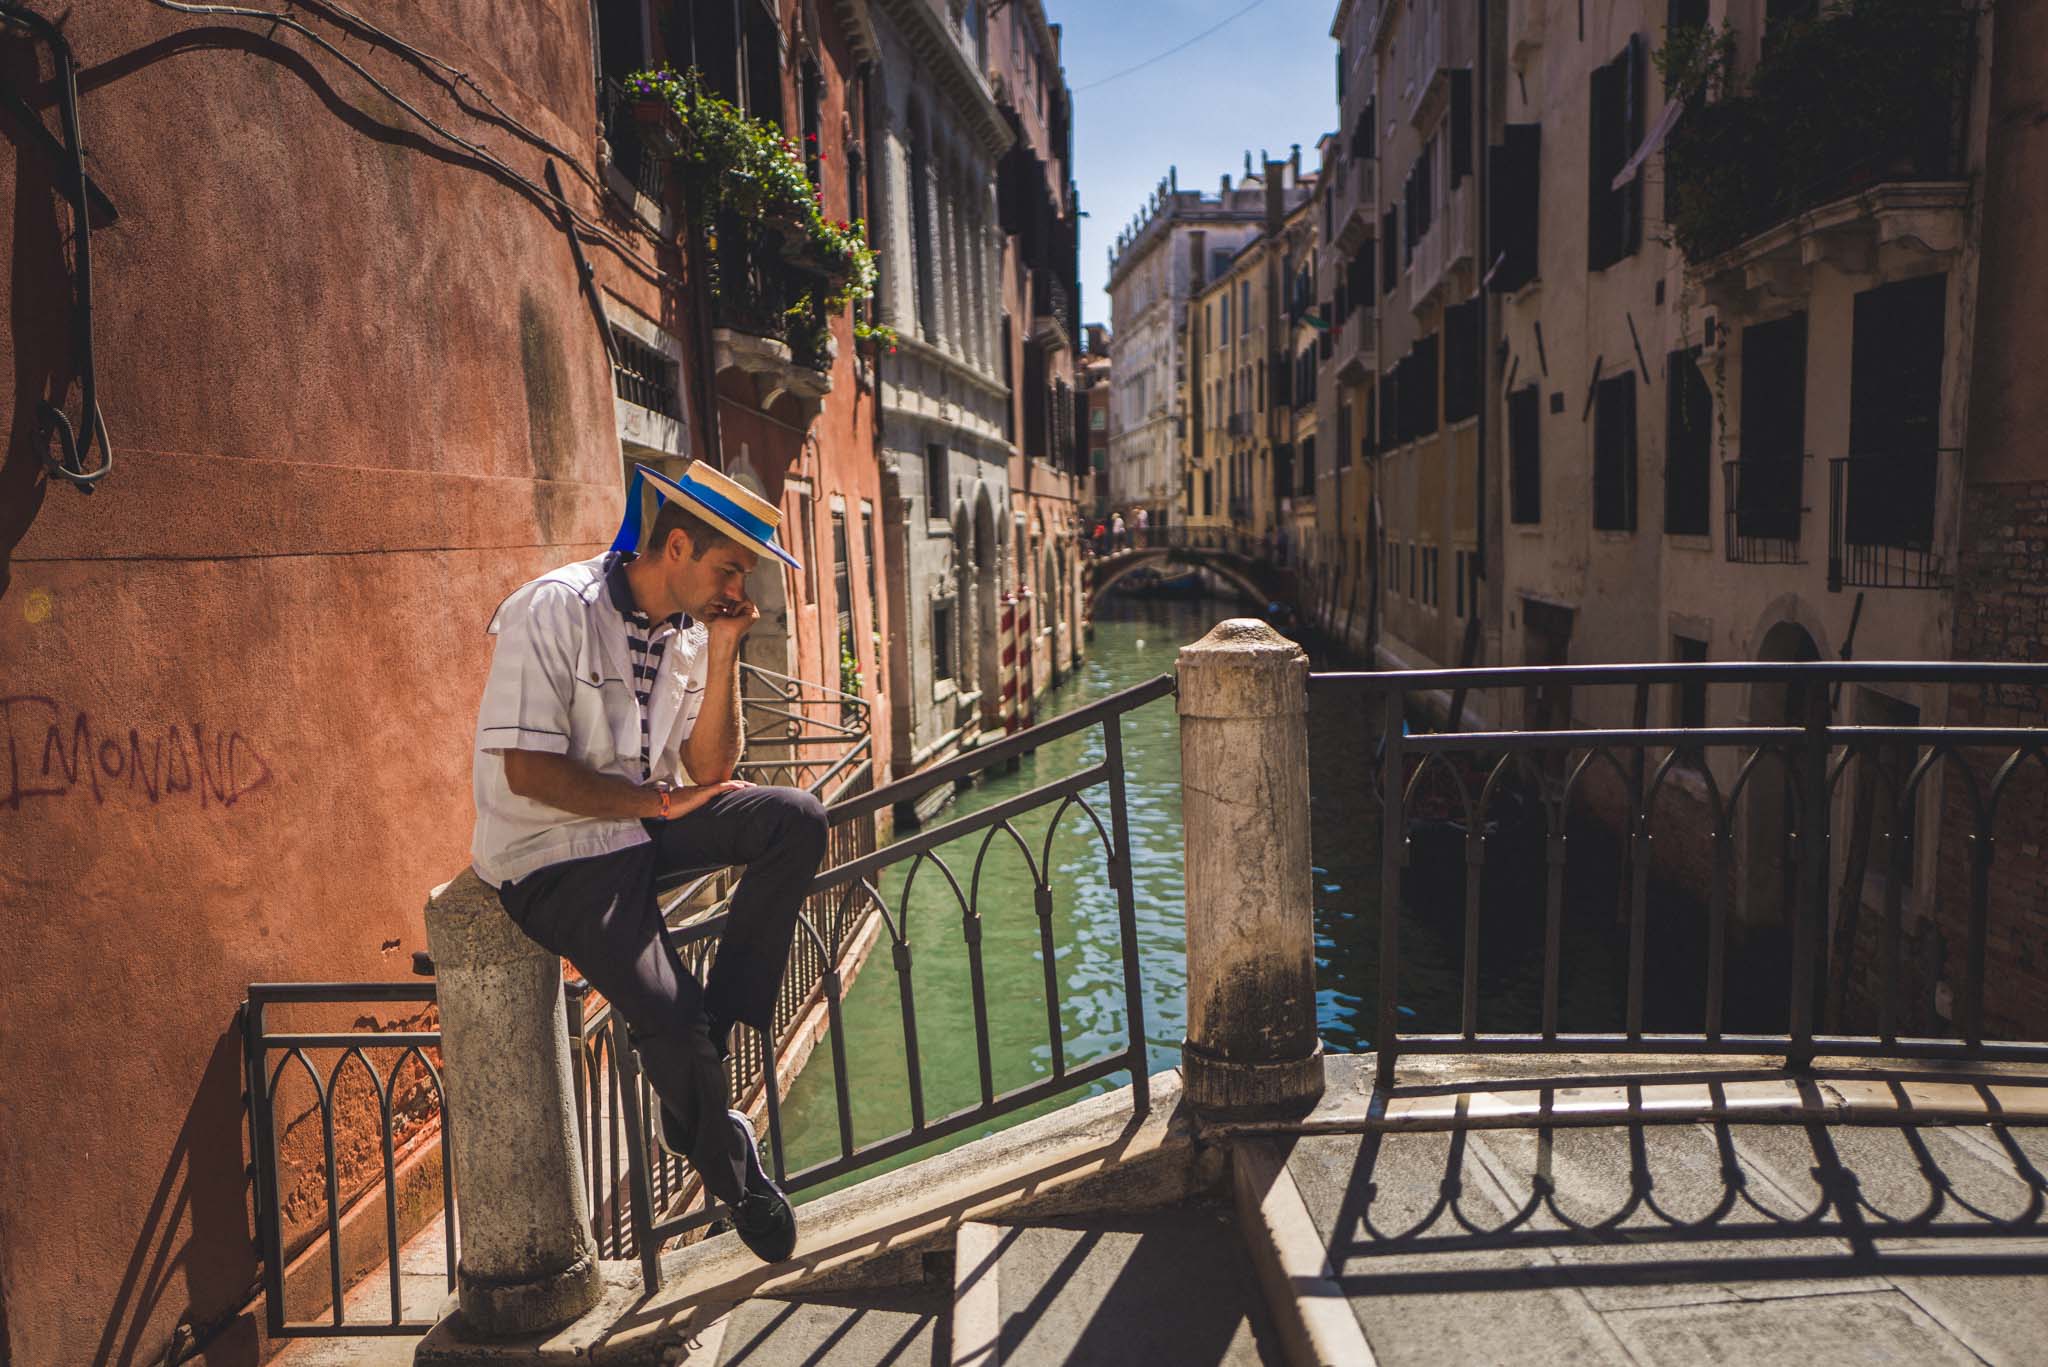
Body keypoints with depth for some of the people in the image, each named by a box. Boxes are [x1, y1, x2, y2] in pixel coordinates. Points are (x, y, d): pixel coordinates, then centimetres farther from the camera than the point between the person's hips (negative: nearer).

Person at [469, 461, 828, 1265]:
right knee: (668, 1015, -23)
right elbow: (527, 771, -21)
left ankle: (708, 1047, -11)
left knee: (796, 820, -16)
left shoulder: (689, 631, 5)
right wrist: (657, 801, -19)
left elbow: (709, 770, 4)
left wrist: (722, 656, -7)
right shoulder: (555, 611, -16)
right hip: (554, 855, -7)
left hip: (646, 823, 7)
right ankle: (732, 1172, 8)